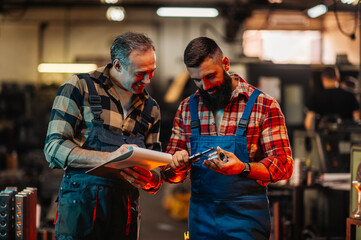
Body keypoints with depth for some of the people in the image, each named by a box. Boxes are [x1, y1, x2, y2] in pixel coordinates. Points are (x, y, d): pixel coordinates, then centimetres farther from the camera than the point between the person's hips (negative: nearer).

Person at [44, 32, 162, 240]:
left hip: (126, 206, 4)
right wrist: (108, 158, -21)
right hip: (82, 202, -4)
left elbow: (154, 168, 18)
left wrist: (151, 181, -8)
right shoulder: (80, 88, 1)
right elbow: (54, 148, -8)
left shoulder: (150, 108, 17)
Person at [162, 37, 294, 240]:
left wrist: (243, 168, -28)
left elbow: (284, 165, -10)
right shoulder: (187, 109, 6)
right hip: (201, 219, 3)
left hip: (246, 219, -3)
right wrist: (176, 165, -14)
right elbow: (172, 175, 11)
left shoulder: (264, 106, -5)